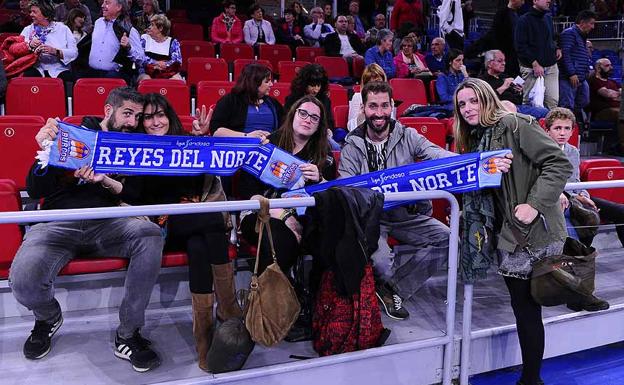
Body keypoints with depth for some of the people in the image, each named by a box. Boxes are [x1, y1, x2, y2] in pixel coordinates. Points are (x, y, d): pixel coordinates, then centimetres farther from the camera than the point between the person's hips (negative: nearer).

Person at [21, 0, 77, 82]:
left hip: (59, 71, -2)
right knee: (28, 75, -32)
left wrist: (55, 51, -17)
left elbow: (74, 53, -3)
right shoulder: (28, 30, 19)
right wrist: (29, 44, -12)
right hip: (36, 69, 2)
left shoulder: (63, 28, 9)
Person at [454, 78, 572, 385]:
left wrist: (535, 205, -22)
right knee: (524, 308, 13)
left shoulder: (513, 125, -9)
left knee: (527, 309, -1)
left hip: (534, 232, -8)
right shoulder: (474, 140, 16)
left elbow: (559, 163, -15)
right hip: (507, 233, 8)